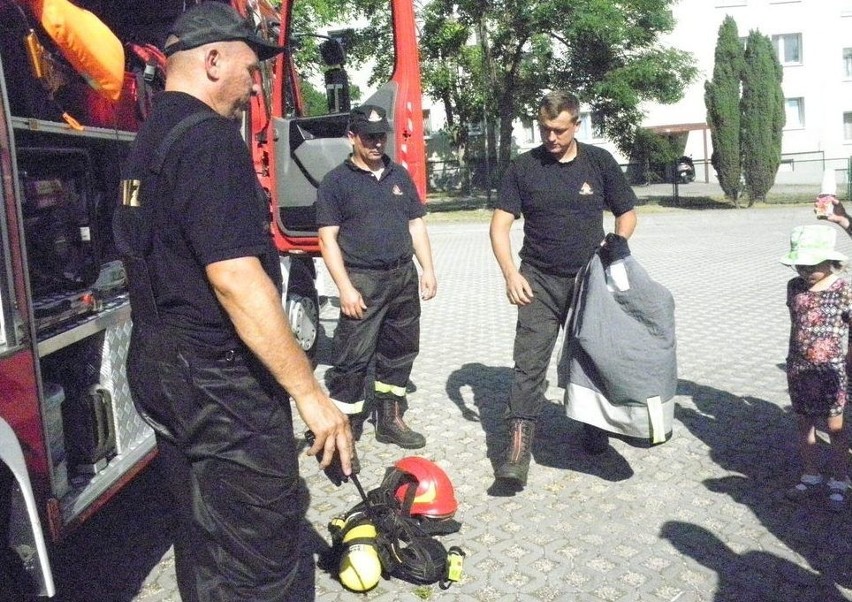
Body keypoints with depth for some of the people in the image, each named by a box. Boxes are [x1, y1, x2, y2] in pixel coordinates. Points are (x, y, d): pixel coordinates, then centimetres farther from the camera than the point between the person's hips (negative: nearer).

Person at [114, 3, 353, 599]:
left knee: (203, 538, 21)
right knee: (263, 554, 0)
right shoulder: (210, 136, -17)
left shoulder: (149, 138, 15)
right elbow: (235, 277, -26)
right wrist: (309, 392, -23)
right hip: (218, 383, -10)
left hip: (158, 367, 10)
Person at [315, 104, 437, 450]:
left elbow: (416, 224, 17)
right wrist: (345, 287, -15)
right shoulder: (336, 182, -2)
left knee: (399, 352, 13)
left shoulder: (399, 176, 14)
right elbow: (328, 239, -7)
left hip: (403, 277, 6)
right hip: (363, 281, -6)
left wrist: (427, 269, 8)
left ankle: (390, 420, 26)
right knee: (352, 359, -6)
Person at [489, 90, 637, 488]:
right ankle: (518, 450, -8)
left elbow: (627, 214, 9)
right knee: (529, 363, -9)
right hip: (538, 281, -1)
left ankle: (593, 430, 36)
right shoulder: (524, 168, -1)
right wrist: (510, 272, -16)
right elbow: (500, 224, -3)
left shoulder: (599, 163, 1)